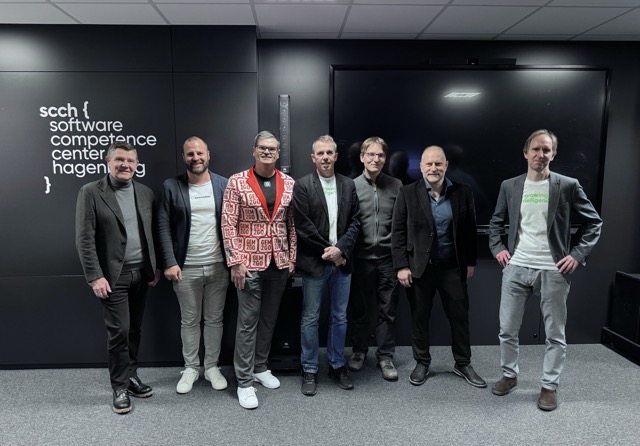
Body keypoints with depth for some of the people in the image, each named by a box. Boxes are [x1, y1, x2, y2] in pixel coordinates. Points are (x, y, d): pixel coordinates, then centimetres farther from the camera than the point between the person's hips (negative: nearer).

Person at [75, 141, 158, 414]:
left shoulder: (145, 193, 7)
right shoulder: (90, 192, -6)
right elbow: (84, 239, -10)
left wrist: (155, 267, 8)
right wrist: (95, 276, -15)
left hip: (141, 273, 4)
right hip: (113, 276, -4)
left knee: (134, 329, 13)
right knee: (118, 332, -1)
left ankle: (130, 376, 30)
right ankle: (120, 387, 16)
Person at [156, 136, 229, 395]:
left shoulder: (223, 184, 2)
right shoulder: (171, 187, -1)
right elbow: (163, 228, -3)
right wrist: (169, 262, -11)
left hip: (218, 266, 1)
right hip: (186, 268, -1)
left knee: (214, 319, 12)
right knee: (189, 321, 12)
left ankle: (212, 367, 28)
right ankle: (190, 368, 28)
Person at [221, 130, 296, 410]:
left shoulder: (289, 184, 4)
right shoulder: (237, 182, -5)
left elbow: (293, 223, 8)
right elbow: (228, 224, -7)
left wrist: (292, 257, 4)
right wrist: (235, 262, -11)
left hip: (279, 262, 4)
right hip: (250, 262, -3)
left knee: (269, 318, 15)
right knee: (248, 321, 3)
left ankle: (260, 367, 34)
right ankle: (244, 381, 17)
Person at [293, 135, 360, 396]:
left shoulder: (348, 185, 7)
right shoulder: (302, 186, -4)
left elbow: (354, 222, 3)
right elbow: (303, 226, -10)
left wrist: (340, 248, -11)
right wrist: (328, 252, -10)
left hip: (342, 261, 4)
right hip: (314, 262, -3)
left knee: (340, 317, 13)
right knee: (310, 319, 6)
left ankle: (337, 365, 29)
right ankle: (309, 370, 21)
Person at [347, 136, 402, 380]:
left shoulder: (396, 186, 3)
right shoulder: (351, 186, -2)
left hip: (388, 258, 1)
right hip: (361, 258, -1)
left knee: (387, 310, 9)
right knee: (359, 309, 12)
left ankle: (385, 356, 23)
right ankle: (359, 350, 31)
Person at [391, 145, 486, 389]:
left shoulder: (462, 192, 0)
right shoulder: (407, 193, -5)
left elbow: (470, 229, 6)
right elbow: (398, 232, -5)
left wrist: (471, 262, 6)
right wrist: (401, 266, -9)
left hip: (453, 267, 2)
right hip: (419, 267, -1)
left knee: (460, 317, 11)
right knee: (419, 318, 11)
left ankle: (463, 364, 31)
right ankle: (422, 363, 30)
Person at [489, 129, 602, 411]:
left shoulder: (568, 186, -2)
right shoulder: (509, 186, 6)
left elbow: (594, 222, 4)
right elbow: (496, 223, 17)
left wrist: (578, 254, -5)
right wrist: (497, 248, 3)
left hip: (554, 271, -2)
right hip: (516, 268, 2)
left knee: (555, 334, 8)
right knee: (507, 329, 9)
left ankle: (549, 386, 25)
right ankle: (509, 375, 29)